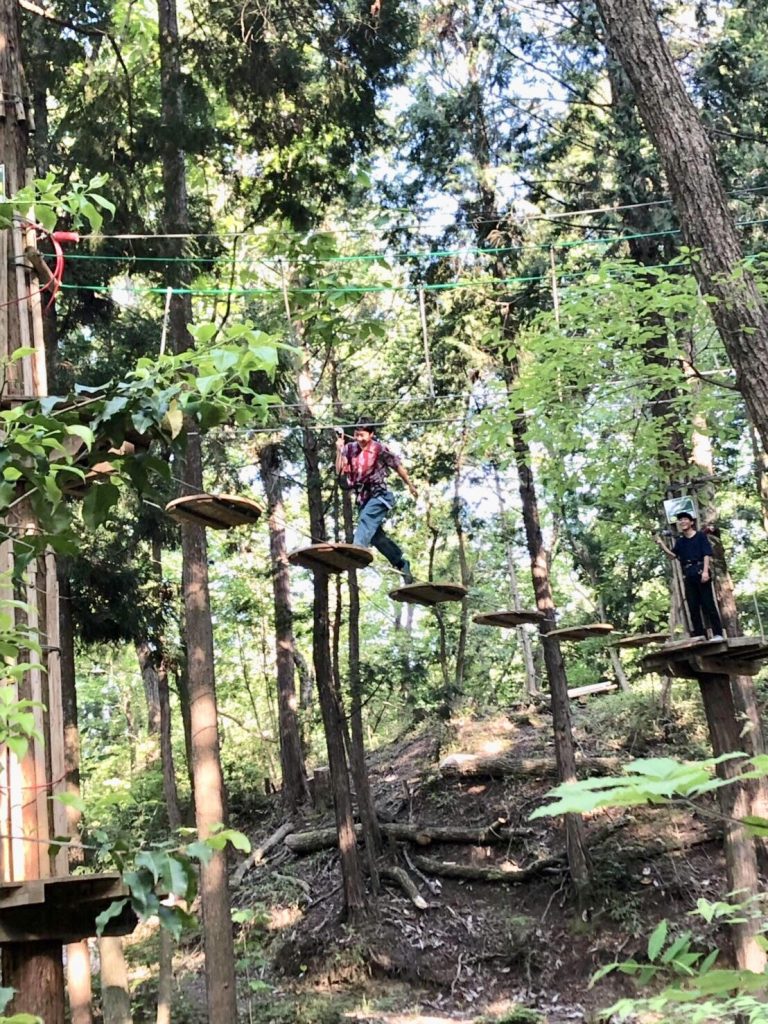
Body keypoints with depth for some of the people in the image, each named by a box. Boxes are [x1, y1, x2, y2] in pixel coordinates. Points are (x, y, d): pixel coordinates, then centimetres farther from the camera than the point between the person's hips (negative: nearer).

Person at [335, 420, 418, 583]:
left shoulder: (380, 449, -7)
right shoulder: (350, 449, 4)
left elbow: (398, 466, 4)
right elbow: (339, 470, -2)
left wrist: (410, 486, 13)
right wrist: (339, 450, -14)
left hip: (379, 495, -6)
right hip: (363, 497, 6)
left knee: (365, 520, -32)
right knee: (375, 536, 10)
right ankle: (402, 563, 25)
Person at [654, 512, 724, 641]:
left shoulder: (700, 536, 5)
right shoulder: (680, 541, 19)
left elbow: (707, 554, -3)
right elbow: (672, 555, 10)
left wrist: (705, 571, -15)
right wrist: (661, 544, -3)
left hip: (700, 571, -5)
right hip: (688, 575, 6)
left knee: (708, 603, -9)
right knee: (693, 605, 2)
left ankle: (717, 633, -10)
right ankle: (699, 634, 4)